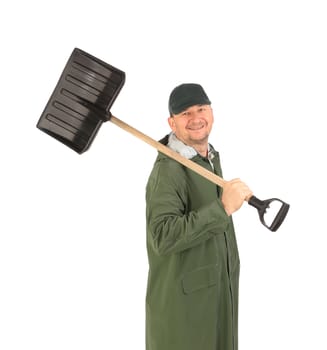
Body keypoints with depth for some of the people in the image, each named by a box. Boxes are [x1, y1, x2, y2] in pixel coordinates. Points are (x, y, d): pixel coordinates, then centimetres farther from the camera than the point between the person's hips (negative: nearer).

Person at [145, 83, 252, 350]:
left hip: (219, 289, 8)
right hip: (182, 296, -8)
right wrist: (222, 208, -36)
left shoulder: (211, 157, 7)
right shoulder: (168, 170, -23)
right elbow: (163, 237, -34)